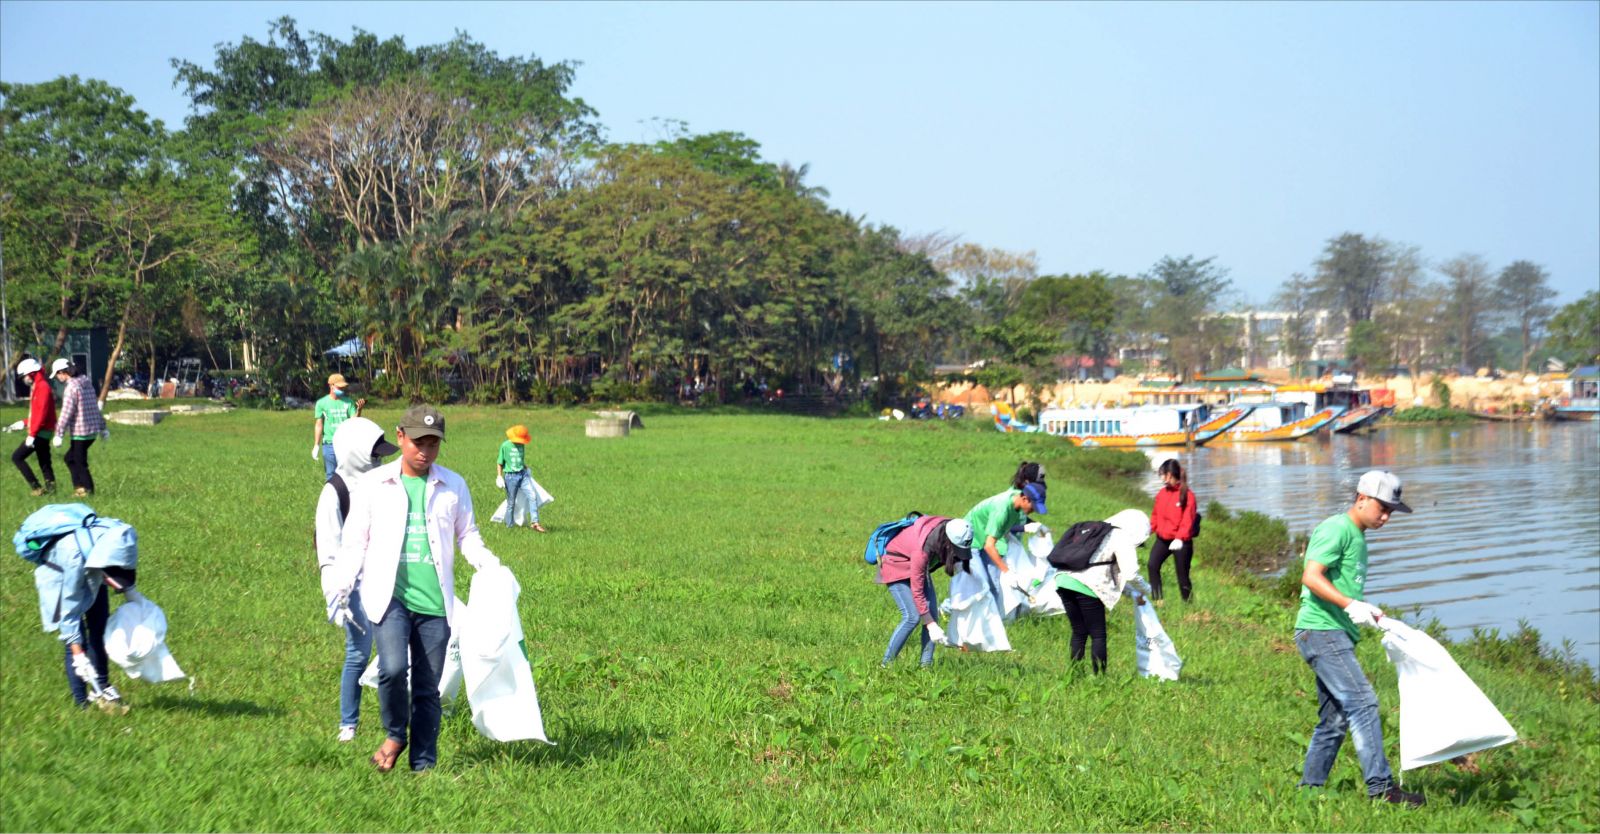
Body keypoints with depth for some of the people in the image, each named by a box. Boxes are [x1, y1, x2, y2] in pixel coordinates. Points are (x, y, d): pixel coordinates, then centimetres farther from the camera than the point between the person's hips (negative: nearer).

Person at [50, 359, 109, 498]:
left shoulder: (71, 387, -16)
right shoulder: (87, 383, 12)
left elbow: (66, 413, -20)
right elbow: (96, 407, 20)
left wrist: (59, 434, -18)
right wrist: (102, 427, 27)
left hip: (80, 433, -9)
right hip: (93, 430, 9)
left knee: (80, 463, 3)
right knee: (70, 458, 18)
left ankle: (88, 490, 8)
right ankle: (79, 486, 16)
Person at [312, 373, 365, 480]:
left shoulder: (348, 402, 4)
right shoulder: (322, 403, 1)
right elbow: (319, 425, 3)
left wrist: (359, 410, -21)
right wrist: (316, 445, 0)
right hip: (329, 444, -1)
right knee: (331, 475, 6)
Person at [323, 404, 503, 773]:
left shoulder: (453, 486, 8)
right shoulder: (373, 485, 4)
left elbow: (467, 535, 15)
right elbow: (353, 543, 8)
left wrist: (490, 566, -3)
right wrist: (338, 590, -1)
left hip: (434, 602, 2)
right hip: (389, 596, -2)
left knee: (428, 687, 5)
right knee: (393, 669, -22)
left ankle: (424, 765, 17)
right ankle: (395, 734, 6)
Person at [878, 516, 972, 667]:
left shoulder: (950, 529, -22)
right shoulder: (923, 548, -39)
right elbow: (917, 590, -32)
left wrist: (957, 563, -18)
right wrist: (930, 625, -31)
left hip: (917, 567, 7)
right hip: (897, 566, -7)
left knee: (933, 613, -4)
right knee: (912, 617, -18)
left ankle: (926, 665, -1)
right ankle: (887, 664, -8)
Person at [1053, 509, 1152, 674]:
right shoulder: (1123, 538, 2)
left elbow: (1113, 572, 32)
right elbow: (1130, 574, -5)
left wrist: (1133, 593, 29)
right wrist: (1146, 590, 14)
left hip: (1064, 581, 8)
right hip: (1087, 586, -8)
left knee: (1079, 633, 18)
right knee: (1098, 635, 4)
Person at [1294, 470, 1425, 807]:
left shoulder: (1357, 537, 21)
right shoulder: (1336, 529, -10)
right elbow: (1311, 577, -19)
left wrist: (1367, 611, 15)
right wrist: (1350, 605, -25)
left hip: (1337, 636, 10)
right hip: (1321, 630, -10)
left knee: (1334, 720, 11)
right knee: (1362, 702, -16)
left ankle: (1308, 788, 16)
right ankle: (1380, 786, -18)